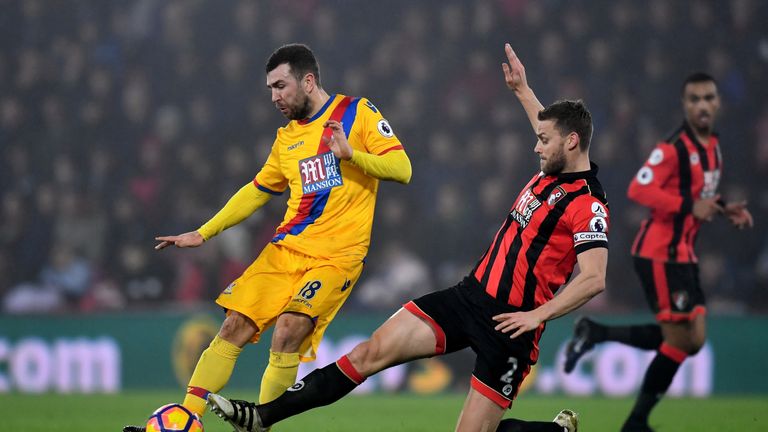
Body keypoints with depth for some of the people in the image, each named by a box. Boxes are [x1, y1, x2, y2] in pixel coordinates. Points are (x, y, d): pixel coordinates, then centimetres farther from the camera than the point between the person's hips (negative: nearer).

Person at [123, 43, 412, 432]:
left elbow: (401, 168, -7)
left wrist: (351, 154, -22)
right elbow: (257, 190, 28)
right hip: (286, 249, 6)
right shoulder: (287, 137, 17)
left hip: (335, 256, -5)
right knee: (233, 329, -7)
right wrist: (203, 234, 23)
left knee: (287, 332, -23)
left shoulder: (357, 112, 0)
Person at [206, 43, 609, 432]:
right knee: (372, 351, -2)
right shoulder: (551, 171, 10)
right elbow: (552, 126, 34)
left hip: (510, 323, -8)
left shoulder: (587, 205, -16)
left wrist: (537, 314, -29)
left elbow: (594, 278, -26)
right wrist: (522, 89, 38)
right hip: (469, 296, 8)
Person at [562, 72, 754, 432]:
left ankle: (595, 334, 14)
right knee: (680, 340, -8)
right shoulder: (675, 147, -16)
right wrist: (689, 207, -30)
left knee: (692, 340, 5)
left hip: (682, 254, 9)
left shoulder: (712, 146, 12)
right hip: (660, 254, -9)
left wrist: (725, 210, 7)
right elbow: (639, 189, -23)